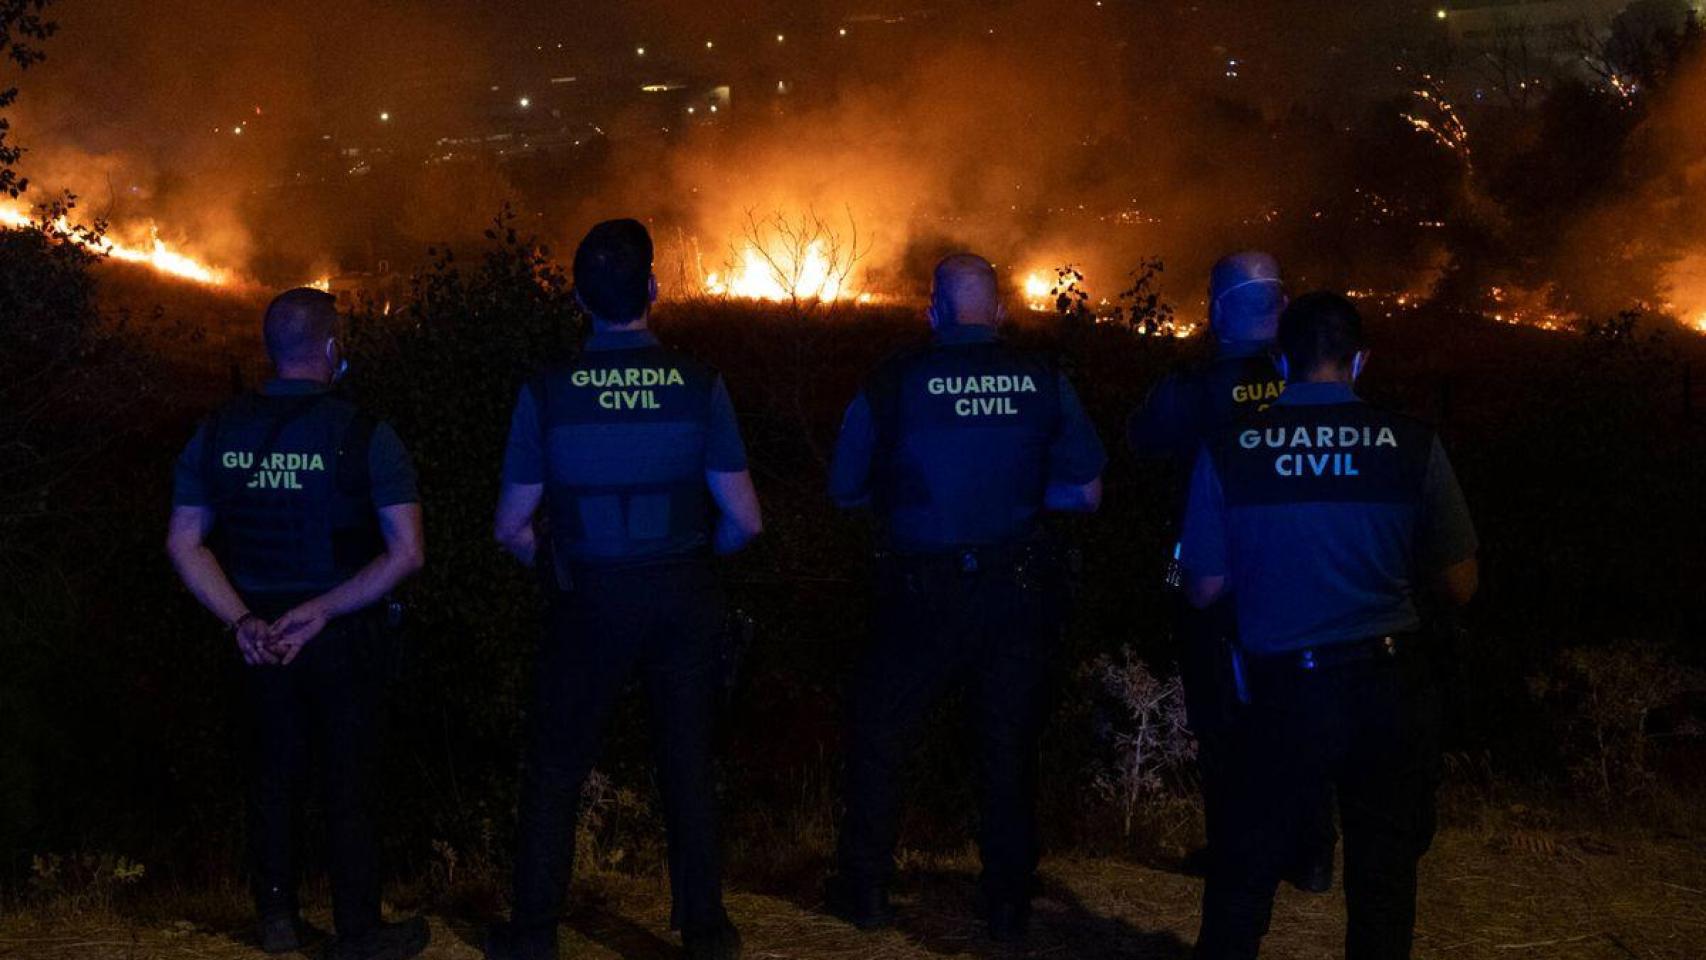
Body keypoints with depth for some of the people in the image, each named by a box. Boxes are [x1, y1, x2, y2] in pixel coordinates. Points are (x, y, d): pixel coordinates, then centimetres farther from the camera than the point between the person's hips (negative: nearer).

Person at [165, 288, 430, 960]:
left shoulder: (219, 432, -1)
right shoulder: (363, 436, -14)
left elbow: (184, 542, 2)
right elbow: (407, 552, -19)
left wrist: (240, 621, -4)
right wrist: (323, 611, -15)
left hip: (261, 633, 4)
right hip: (344, 635, -4)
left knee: (274, 770, 18)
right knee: (347, 778, 7)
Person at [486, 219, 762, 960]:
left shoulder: (548, 393, -10)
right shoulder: (698, 385, -9)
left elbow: (511, 528, -4)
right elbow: (744, 520, -7)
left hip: (591, 599, -1)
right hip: (684, 598, 1)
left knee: (556, 767, 14)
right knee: (688, 765, 14)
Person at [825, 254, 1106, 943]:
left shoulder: (892, 384, -7)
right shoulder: (1043, 382, -2)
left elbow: (846, 491, 2)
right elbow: (1086, 493, 5)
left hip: (924, 597, -2)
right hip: (1019, 594, 2)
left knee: (877, 738, 17)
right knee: (1009, 749, 14)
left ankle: (865, 891, 24)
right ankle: (1008, 904, 21)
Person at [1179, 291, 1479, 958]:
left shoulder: (1228, 451, -8)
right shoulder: (1411, 445, -8)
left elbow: (1205, 590, -1)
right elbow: (1459, 586, -1)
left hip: (1284, 691, 0)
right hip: (1390, 688, 1)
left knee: (1245, 870, 17)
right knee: (1384, 873, 15)